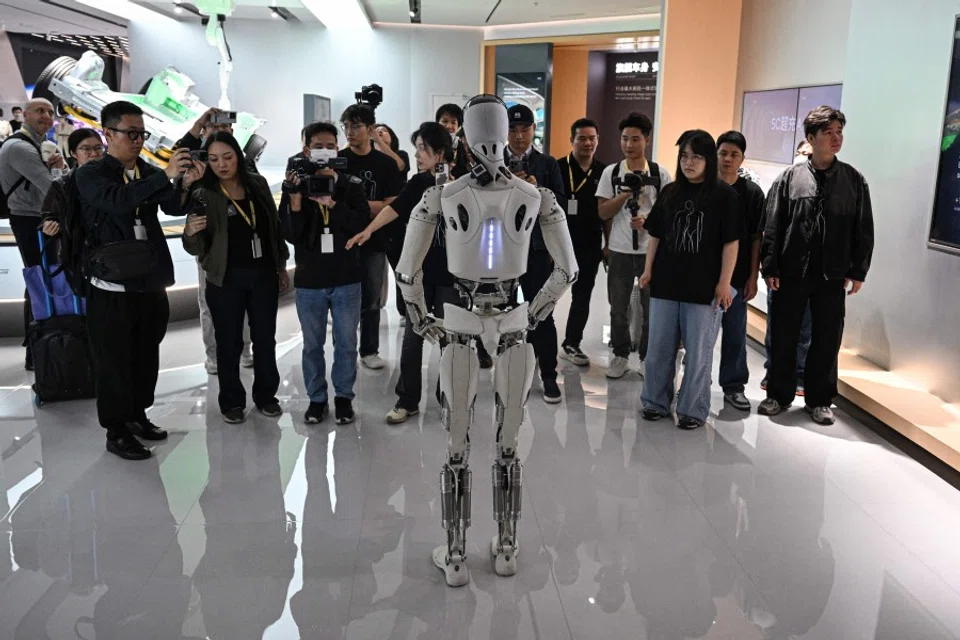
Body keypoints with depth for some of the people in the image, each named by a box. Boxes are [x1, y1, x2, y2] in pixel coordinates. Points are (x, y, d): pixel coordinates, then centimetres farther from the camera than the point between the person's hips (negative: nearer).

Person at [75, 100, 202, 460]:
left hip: (151, 282, 6)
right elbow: (118, 200, -27)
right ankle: (116, 431, 13)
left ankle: (137, 415, 31)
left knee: (146, 356, 15)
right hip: (112, 286, -6)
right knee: (114, 361, 2)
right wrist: (166, 176, -34)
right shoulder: (90, 174, -6)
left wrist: (184, 184, -25)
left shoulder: (148, 172, 11)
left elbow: (172, 208, -5)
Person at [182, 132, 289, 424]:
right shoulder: (204, 195, -8)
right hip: (226, 279, -3)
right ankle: (232, 401, 20)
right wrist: (191, 233, -29)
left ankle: (266, 395, 26)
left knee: (265, 338, 11)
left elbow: (275, 226, 10)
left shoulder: (258, 184, 1)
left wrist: (281, 266, 10)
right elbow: (197, 249, -7)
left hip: (264, 274, 3)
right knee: (229, 341, 7)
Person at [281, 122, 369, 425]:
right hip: (309, 281, 1)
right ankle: (316, 398, 26)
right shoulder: (295, 186, -1)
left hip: (346, 279, 0)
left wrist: (332, 203, -24)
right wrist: (296, 200, -22)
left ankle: (344, 396, 25)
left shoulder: (352, 185, -1)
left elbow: (361, 223, -14)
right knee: (312, 344, 11)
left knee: (346, 343, 9)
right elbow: (291, 235, -8)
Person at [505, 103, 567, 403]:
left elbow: (562, 204, -1)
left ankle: (548, 375, 7)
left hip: (536, 248, -1)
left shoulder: (548, 164, 5)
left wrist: (538, 190, -16)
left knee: (541, 312, -1)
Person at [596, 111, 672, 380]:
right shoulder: (611, 172, 1)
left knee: (652, 306, 7)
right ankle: (621, 355, 23)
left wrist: (647, 220, -16)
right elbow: (603, 213, -2)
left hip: (651, 249, -1)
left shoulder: (660, 174, -1)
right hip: (620, 250, 1)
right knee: (618, 307, 9)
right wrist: (625, 194, -15)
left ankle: (647, 356, 21)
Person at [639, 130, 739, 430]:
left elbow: (731, 242, -6)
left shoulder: (724, 194, -4)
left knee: (698, 352, 5)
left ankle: (693, 410, 16)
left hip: (704, 286, -4)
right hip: (665, 282, 4)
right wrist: (648, 269, 8)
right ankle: (655, 402, 24)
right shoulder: (670, 192, 8)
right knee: (659, 348, 11)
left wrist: (724, 283, -9)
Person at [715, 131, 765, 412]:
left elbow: (756, 237, 3)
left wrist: (753, 277, -1)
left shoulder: (752, 192, 2)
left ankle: (734, 386, 18)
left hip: (736, 276, 0)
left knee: (735, 333, 6)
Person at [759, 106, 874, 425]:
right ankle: (779, 394, 23)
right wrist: (770, 267, -6)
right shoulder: (790, 178, 0)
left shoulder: (853, 179, 4)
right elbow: (773, 226, -1)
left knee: (827, 340, 7)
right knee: (783, 337, 7)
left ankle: (819, 400, 22)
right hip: (791, 272, -1)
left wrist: (858, 271, 0)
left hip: (833, 276, 1)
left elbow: (864, 229, 5)